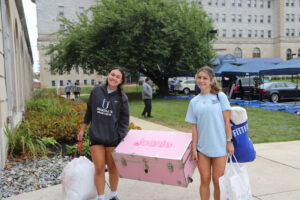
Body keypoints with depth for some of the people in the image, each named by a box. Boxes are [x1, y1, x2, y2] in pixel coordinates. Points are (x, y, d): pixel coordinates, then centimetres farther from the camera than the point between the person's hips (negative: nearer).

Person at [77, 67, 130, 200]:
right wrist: (82, 129, 13)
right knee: (99, 168, 2)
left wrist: (122, 140, -6)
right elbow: (89, 111, 12)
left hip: (113, 139, -1)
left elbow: (124, 121, 0)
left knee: (113, 168, 11)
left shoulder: (122, 98, -4)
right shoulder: (96, 91, 1)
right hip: (96, 137, 1)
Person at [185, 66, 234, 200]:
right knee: (205, 180, 7)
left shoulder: (220, 96, 0)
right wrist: (194, 148, 3)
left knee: (217, 181, 5)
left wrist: (229, 141, -6)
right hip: (202, 147, 2)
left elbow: (227, 121, -2)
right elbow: (194, 127, 7)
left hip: (219, 146, -2)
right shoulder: (194, 102, 7)